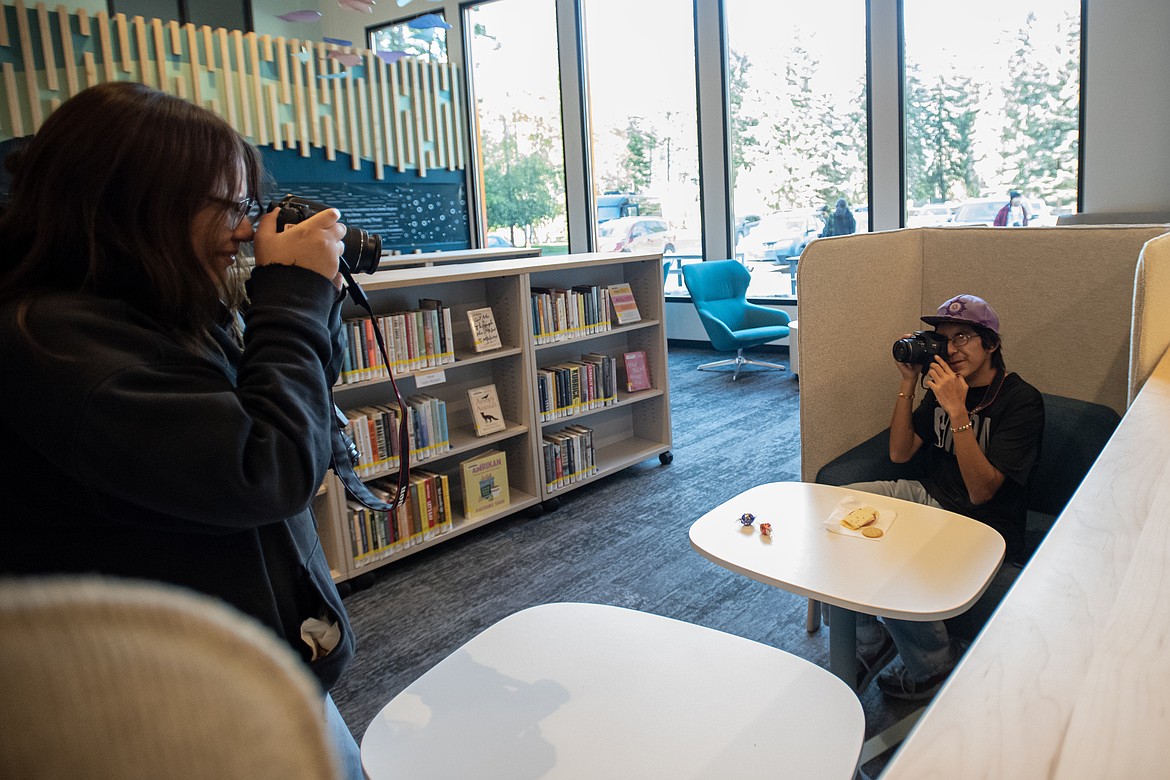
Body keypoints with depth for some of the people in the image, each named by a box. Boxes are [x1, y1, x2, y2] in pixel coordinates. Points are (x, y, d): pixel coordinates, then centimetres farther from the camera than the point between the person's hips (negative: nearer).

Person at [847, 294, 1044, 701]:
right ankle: (869, 642, 0)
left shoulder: (1021, 401, -13)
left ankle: (935, 666, 0)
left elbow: (980, 491, -21)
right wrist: (908, 383, -4)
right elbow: (900, 453, 3)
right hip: (928, 498, 7)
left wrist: (957, 411, -28)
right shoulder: (942, 386, 7)